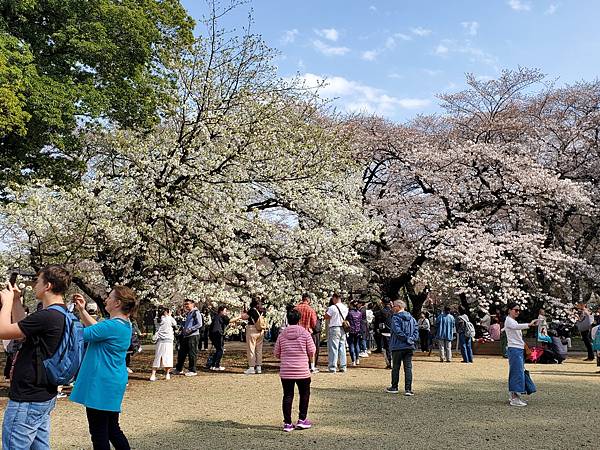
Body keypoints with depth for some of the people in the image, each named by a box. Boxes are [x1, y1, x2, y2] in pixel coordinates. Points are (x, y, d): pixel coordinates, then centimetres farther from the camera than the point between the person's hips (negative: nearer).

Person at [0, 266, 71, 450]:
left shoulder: (46, 316, -24)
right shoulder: (61, 314, 9)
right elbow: (23, 331, 20)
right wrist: (16, 302, 14)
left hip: (27, 400, -10)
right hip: (45, 396, 10)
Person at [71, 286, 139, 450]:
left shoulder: (112, 326, -22)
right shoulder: (124, 324, 9)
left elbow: (81, 335, -17)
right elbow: (96, 328, 22)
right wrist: (82, 310, 14)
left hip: (102, 385, -10)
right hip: (113, 383, 10)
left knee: (99, 432, 3)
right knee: (112, 428, 18)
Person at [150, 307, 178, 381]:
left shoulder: (158, 320, 5)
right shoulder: (169, 319, -6)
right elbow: (175, 324, 9)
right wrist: (170, 316, 15)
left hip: (159, 341, 4)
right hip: (168, 340, -4)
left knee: (157, 358, 5)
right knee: (168, 357, 5)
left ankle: (153, 375, 2)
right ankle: (167, 374, 9)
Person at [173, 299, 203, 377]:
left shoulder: (196, 312, -8)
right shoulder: (188, 313, 19)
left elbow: (199, 324, -16)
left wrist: (190, 329, -20)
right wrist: (183, 329, 11)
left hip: (193, 336, -9)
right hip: (185, 336, 9)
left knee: (192, 354, -2)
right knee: (181, 353, 12)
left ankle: (192, 371, 6)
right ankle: (179, 369, 23)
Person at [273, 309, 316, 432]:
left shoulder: (282, 334, 1)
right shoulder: (305, 333, -6)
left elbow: (276, 353, 6)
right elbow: (312, 351, -3)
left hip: (285, 371, 2)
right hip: (302, 371, -2)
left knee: (287, 396, 8)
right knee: (304, 394, 15)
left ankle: (287, 423, 10)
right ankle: (302, 420, 16)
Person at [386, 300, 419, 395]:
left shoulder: (395, 318, -9)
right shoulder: (412, 318, 11)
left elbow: (398, 331, -19)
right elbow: (416, 330, 4)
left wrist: (407, 339, -13)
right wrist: (412, 340, -5)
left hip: (398, 346, -5)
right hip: (410, 347, 5)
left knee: (396, 367, 8)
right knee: (408, 368, 5)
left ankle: (394, 387, 19)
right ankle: (408, 389, 0)